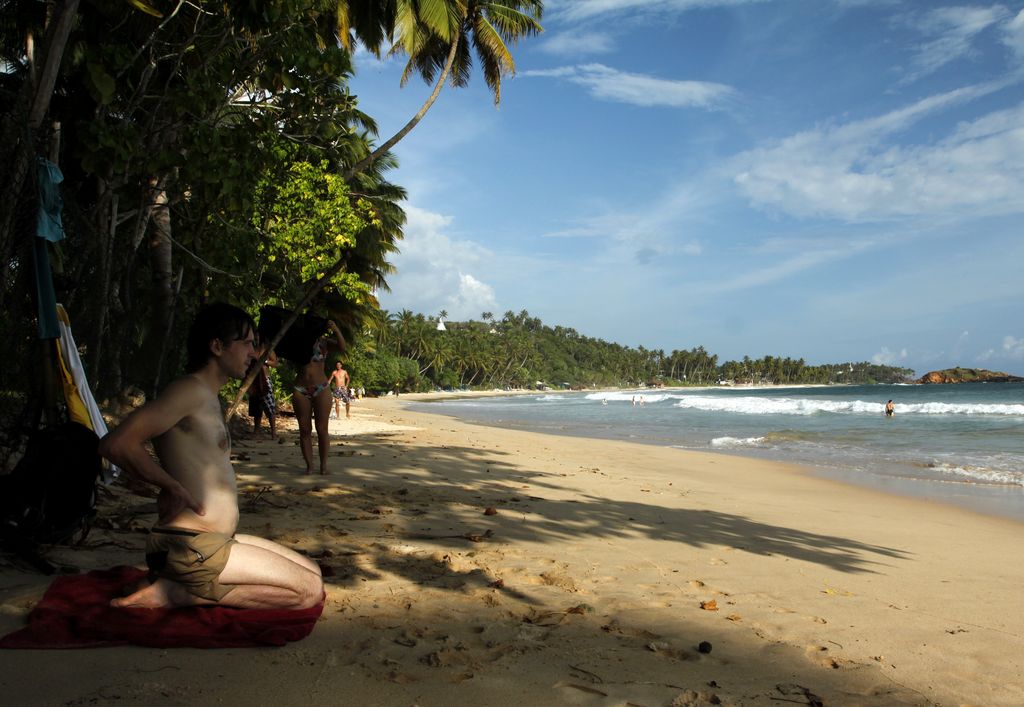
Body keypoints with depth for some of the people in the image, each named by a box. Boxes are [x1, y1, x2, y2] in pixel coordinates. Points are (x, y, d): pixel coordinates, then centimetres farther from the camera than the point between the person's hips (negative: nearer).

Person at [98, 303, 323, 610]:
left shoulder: (209, 398, 17)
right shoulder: (190, 390, -14)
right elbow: (117, 444, -25)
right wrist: (174, 488, -16)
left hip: (219, 538, 10)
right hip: (192, 547, -10)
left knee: (313, 573, 9)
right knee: (310, 591, -11)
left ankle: (184, 588, 4)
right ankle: (176, 593, -10)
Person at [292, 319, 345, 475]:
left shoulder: (322, 341, 4)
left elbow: (342, 347, -10)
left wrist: (336, 330, -25)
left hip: (321, 389, -2)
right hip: (301, 390, 2)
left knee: (322, 428, -1)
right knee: (305, 429, 3)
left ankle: (323, 464, 5)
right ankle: (309, 465, 8)